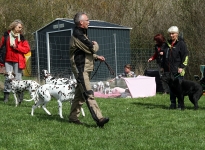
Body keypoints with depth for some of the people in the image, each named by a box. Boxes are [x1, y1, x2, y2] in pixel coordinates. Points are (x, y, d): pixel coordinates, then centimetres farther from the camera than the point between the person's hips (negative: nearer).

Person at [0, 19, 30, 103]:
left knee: (18, 78, 1)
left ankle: (20, 96, 7)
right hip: (8, 60, 2)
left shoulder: (21, 37, 1)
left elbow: (27, 49, -2)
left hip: (18, 61, -2)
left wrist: (16, 47, -13)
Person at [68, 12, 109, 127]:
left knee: (80, 94, 14)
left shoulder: (82, 34, 19)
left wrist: (97, 57, 15)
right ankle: (99, 118, -22)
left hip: (86, 69, 11)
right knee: (89, 94, -15)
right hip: (81, 69, -11)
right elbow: (92, 49, -18)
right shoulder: (77, 35, -16)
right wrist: (96, 44, 4)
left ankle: (73, 117, 21)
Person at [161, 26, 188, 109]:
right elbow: (164, 56, 25)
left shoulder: (181, 43, -3)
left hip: (177, 70, -6)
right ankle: (173, 104, 14)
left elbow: (185, 56, -8)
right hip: (168, 70, 7)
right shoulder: (168, 44, 16)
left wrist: (182, 67, -14)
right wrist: (163, 66, 19)